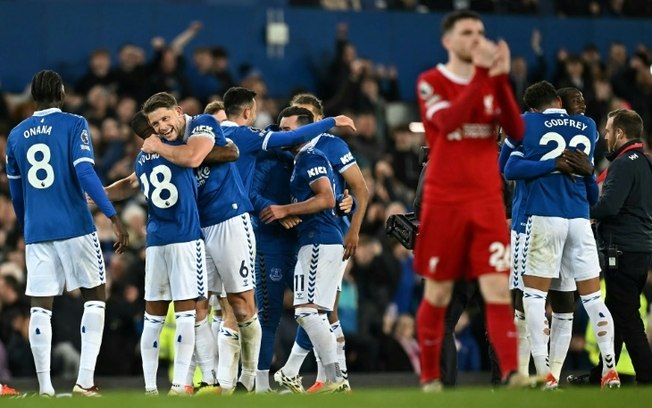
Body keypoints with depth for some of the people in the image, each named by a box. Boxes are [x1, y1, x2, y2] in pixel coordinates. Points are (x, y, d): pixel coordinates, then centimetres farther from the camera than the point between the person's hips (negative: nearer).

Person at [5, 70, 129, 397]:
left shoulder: (16, 136, 11)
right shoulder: (74, 125, -3)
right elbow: (85, 173, -15)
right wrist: (114, 218, -17)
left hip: (36, 232, 4)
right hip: (75, 228, -4)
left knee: (40, 306, 4)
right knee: (95, 296, 7)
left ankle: (45, 387, -1)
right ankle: (85, 380, -5)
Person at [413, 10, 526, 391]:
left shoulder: (491, 81, 10)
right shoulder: (431, 82, -3)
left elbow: (516, 131, -3)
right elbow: (449, 122, -23)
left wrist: (501, 79, -13)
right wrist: (479, 74, -26)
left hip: (488, 201, 3)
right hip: (444, 202, -3)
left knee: (498, 288, -9)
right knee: (438, 293, 6)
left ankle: (511, 371, -18)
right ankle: (430, 377, 17)